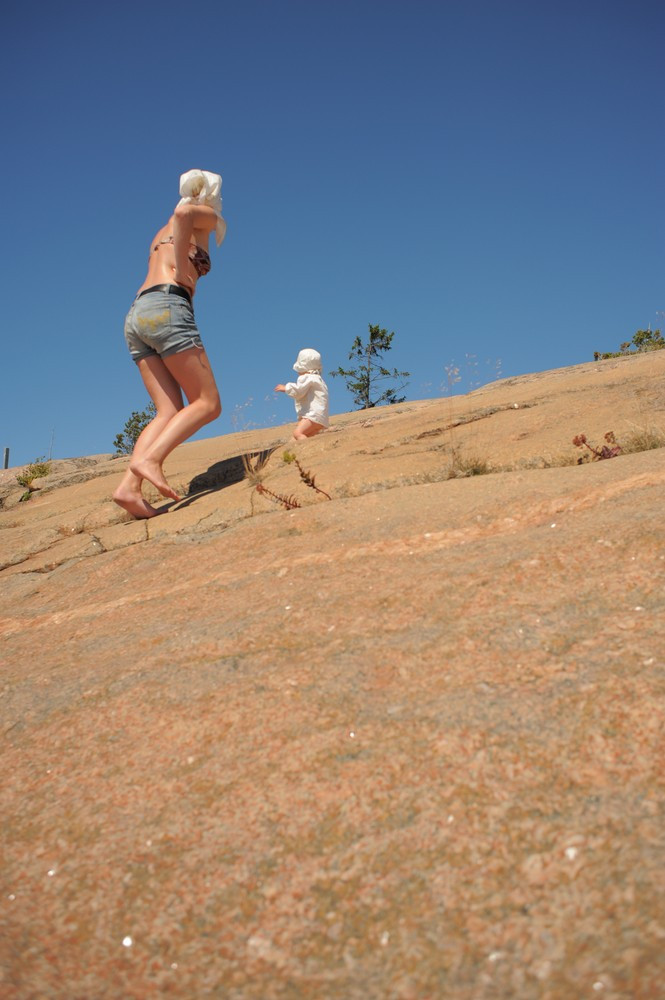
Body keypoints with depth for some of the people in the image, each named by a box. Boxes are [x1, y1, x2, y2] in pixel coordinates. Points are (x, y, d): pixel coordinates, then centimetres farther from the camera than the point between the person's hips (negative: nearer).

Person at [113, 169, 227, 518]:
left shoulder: (163, 232, 32)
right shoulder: (206, 216, 12)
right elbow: (183, 211, -12)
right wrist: (182, 270, -9)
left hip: (137, 314, 7)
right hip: (168, 308, -7)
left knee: (170, 411, -1)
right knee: (207, 403, -6)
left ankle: (130, 485, -20)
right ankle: (149, 459, -26)